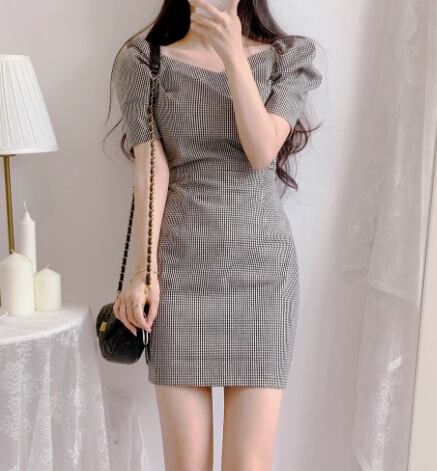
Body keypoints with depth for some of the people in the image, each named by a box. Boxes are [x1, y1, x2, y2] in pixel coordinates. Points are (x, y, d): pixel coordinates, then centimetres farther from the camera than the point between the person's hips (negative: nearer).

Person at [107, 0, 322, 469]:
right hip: (179, 267, 0)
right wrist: (144, 270, -10)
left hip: (263, 266, 1)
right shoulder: (143, 59, 7)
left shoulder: (287, 56, 8)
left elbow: (262, 151, -7)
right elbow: (151, 166, -3)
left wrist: (232, 54, -12)